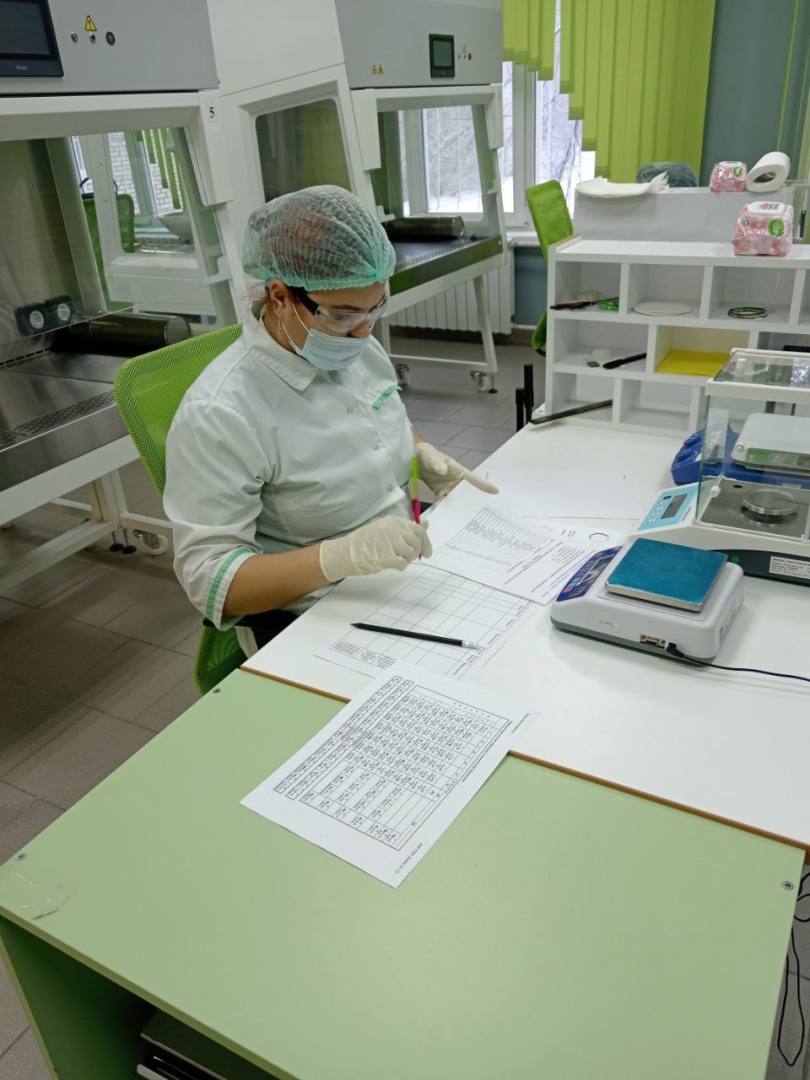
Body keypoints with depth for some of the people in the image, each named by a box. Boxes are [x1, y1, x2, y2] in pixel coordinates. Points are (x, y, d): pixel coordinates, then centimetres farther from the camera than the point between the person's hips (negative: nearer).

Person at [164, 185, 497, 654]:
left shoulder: (357, 348, -1)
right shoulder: (218, 415, -23)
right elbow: (208, 577, -23)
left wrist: (425, 455, -2)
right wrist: (343, 555, -36)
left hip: (402, 574, 7)